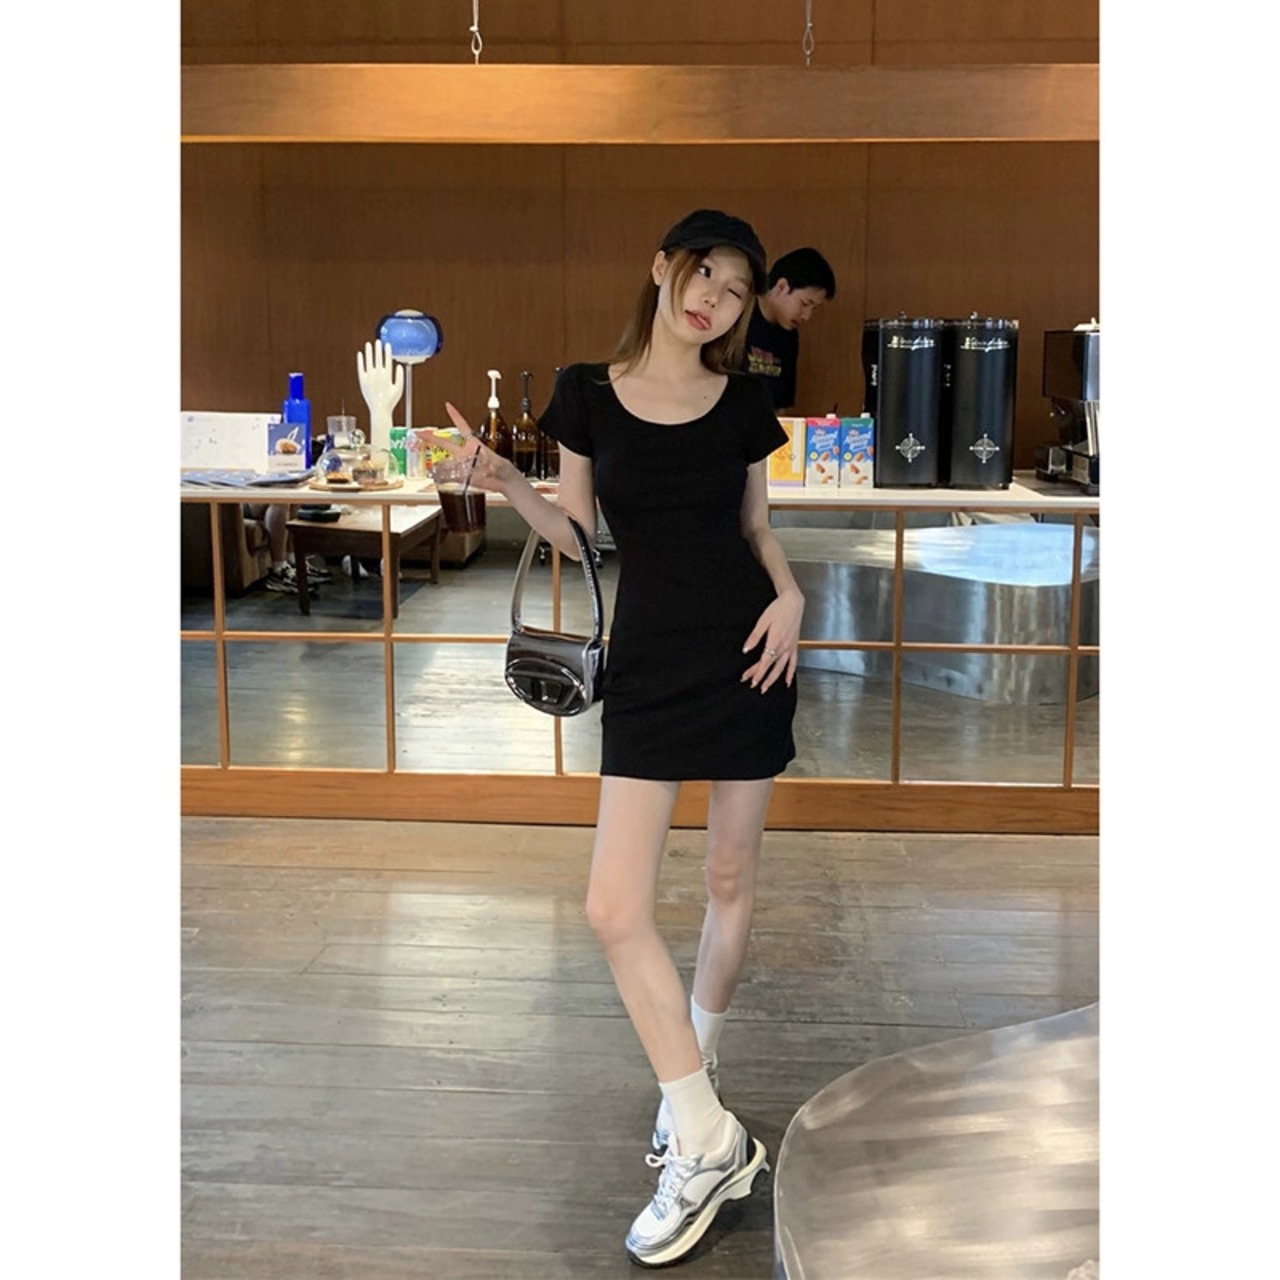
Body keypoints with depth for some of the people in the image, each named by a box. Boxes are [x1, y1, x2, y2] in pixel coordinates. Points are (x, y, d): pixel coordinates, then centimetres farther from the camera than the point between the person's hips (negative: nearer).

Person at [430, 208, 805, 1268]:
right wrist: (503, 483, -9)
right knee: (615, 908, -8)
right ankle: (710, 1140, 4)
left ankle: (695, 1082, 31)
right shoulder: (588, 394, 1)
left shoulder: (745, 405, 3)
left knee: (732, 876, 10)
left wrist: (790, 596, -6)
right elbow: (575, 532, 7)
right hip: (649, 663, 0)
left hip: (747, 654, 1)